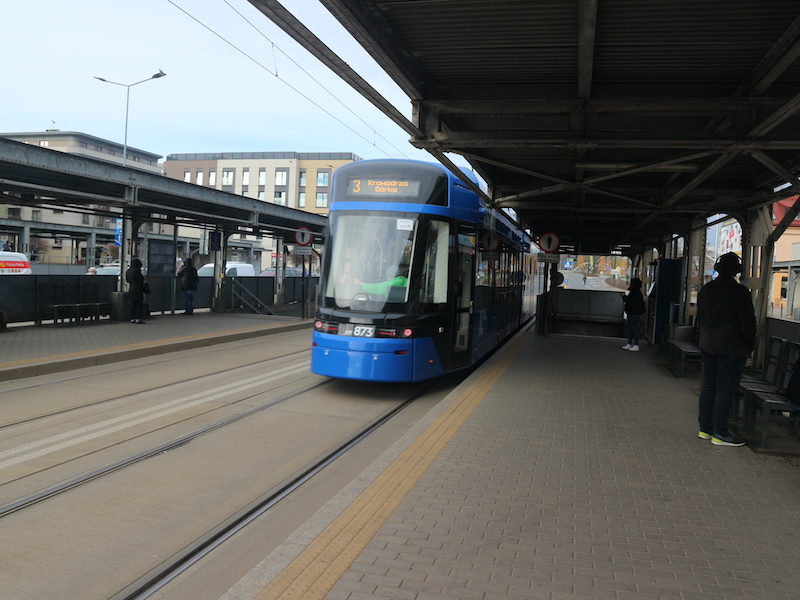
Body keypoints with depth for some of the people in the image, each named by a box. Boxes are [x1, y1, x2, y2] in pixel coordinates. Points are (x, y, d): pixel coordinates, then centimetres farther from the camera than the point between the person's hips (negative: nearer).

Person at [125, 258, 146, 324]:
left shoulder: (128, 271, 9)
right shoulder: (137, 270, -16)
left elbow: (127, 280, 17)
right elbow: (141, 280, -17)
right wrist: (143, 277, 5)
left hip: (131, 289, 8)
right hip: (137, 290, -8)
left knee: (133, 305, 12)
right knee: (139, 304, -3)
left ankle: (132, 319, 13)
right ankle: (138, 319, -7)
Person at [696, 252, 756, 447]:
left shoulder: (705, 290, 7)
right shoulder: (739, 291, -14)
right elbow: (748, 321, -12)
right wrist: (750, 344, 1)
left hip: (707, 346, 7)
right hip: (732, 348, -7)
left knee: (709, 386, 12)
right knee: (726, 389, -2)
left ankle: (705, 429, 17)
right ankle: (720, 433, 1)